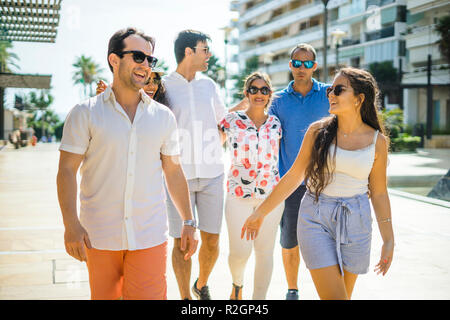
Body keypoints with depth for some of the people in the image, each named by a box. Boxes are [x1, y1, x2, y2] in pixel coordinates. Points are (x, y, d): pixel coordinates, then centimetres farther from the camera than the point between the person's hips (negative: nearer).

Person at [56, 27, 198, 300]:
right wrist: (71, 225, -14)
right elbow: (67, 170, -4)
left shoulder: (164, 116, 8)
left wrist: (189, 222, 9)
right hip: (99, 236, -1)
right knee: (104, 295, 11)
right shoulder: (85, 113, -1)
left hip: (149, 234, 1)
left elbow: (173, 172, 11)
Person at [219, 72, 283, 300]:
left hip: (271, 194, 2)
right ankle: (237, 283, 28)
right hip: (239, 195, -2)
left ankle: (259, 298, 20)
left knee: (265, 251, 5)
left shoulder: (276, 124, 6)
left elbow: (279, 158, 14)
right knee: (240, 252, -5)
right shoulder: (232, 121, -2)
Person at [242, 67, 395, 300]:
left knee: (345, 294, 10)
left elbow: (379, 193, 5)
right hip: (316, 219, -1)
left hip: (355, 221, 2)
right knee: (333, 296, -9)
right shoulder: (318, 131, -3)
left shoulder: (377, 141, -1)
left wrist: (388, 240, 4)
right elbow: (294, 176, 3)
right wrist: (260, 213, 5)